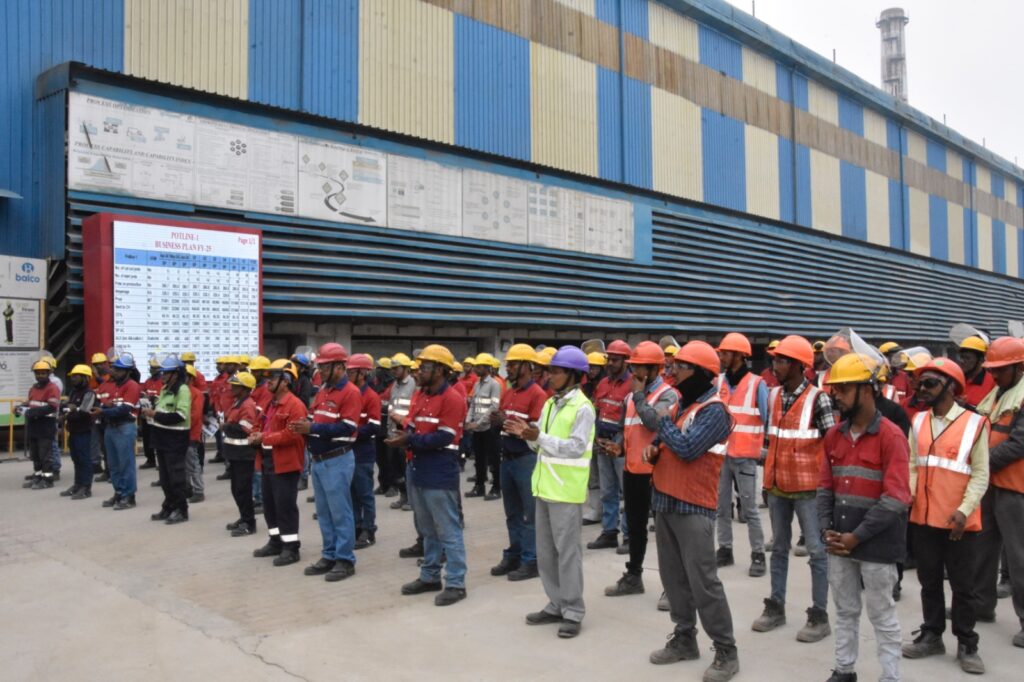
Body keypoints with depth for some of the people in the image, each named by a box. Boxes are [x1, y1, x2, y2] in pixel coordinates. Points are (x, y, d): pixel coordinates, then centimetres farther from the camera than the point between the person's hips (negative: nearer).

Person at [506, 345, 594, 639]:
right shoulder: (550, 404, 12)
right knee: (546, 551, 14)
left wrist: (539, 436, -27)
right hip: (545, 486, 8)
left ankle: (573, 612, 11)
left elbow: (576, 448, -21)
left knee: (567, 551, -1)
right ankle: (556, 605, 25)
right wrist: (528, 434, -5)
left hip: (567, 491, -8)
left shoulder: (583, 408, -12)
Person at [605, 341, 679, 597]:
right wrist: (618, 445, 2)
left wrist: (639, 395, -16)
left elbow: (654, 422, -28)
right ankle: (633, 577, 30)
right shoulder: (631, 395, 12)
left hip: (655, 470, -8)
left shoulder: (667, 394, -11)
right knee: (634, 525, 17)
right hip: (631, 469, 8)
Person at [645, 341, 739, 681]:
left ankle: (726, 652, 7)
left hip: (693, 507, -9)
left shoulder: (714, 410, -15)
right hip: (665, 501, 9)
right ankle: (684, 640, 28)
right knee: (674, 577, 15)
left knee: (703, 581, -5)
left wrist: (664, 420, -10)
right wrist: (655, 448, 1)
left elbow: (687, 448, -25)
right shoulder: (682, 403, 14)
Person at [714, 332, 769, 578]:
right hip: (720, 453, 5)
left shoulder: (756, 384, -8)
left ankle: (758, 555, 13)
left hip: (744, 456, -4)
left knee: (749, 508, 1)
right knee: (722, 505, 11)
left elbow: (767, 419, -5)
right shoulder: (718, 382, 5)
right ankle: (725, 550, 23)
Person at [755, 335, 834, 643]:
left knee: (817, 550, 4)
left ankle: (819, 616, 14)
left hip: (807, 487, -6)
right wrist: (768, 477, 15)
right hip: (777, 485, 6)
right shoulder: (773, 395, 4)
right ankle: (775, 607, 26)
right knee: (779, 548, 15)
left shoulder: (818, 399, -14)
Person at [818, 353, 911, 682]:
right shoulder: (835, 435, 7)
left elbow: (895, 500, -17)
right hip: (839, 541, 6)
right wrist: (827, 530, -3)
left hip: (875, 543, -6)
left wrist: (856, 536, -16)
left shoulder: (891, 436, -13)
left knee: (882, 616, 8)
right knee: (845, 610, 18)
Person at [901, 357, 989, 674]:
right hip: (923, 518, 4)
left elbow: (980, 474, -8)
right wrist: (907, 493, -7)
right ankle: (931, 635, 29)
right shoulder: (918, 422, 7)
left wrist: (964, 510, -18)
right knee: (929, 581, 15)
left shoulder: (974, 423, -6)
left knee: (963, 585, 8)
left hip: (959, 522, -4)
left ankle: (966, 645, 22)